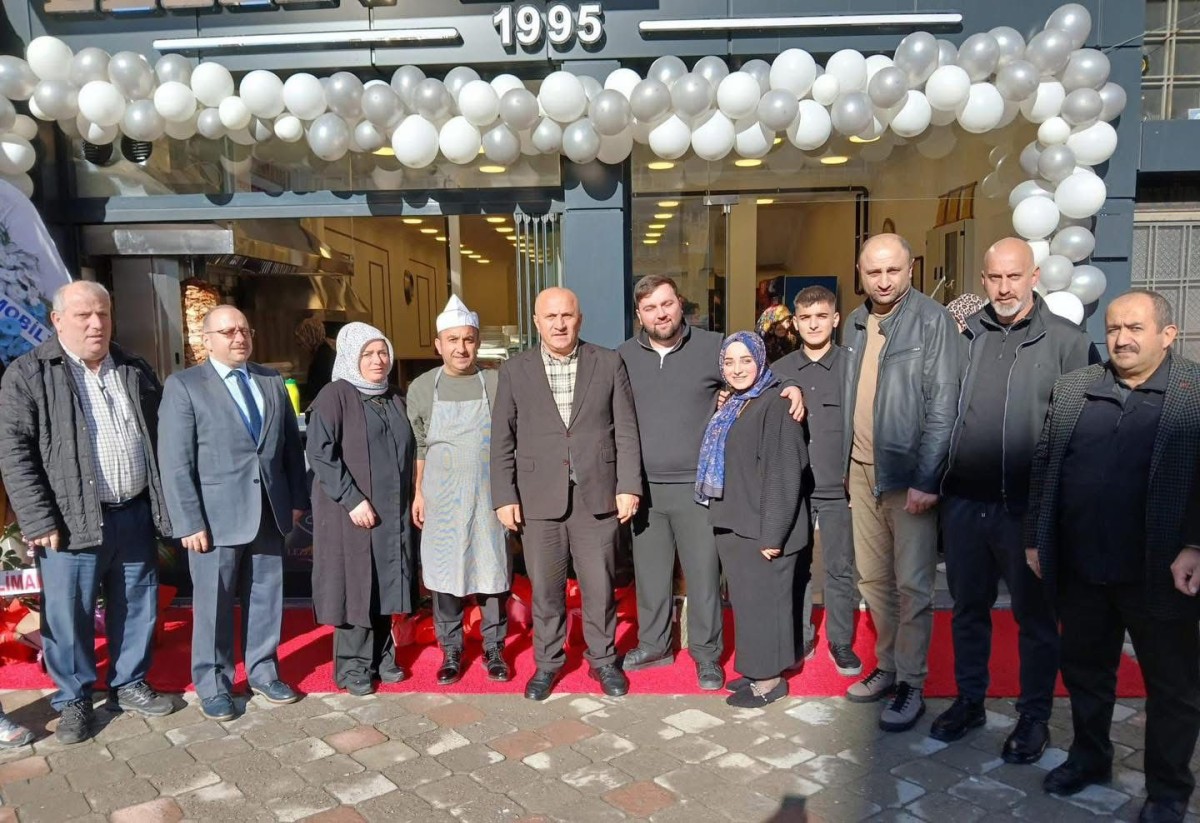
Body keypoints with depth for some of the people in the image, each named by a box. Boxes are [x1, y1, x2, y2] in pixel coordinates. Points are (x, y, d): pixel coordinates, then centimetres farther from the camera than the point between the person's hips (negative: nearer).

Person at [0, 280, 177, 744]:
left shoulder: (136, 370, 9)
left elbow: (160, 439, 14)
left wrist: (164, 506, 8)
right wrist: (39, 521, -14)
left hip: (135, 515, 4)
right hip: (72, 522, -4)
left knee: (137, 609, 13)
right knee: (68, 615, 7)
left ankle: (130, 685, 31)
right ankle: (73, 700, 26)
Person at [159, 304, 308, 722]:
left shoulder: (272, 381, 9)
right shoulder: (184, 385, -4)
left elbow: (291, 444, 12)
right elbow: (175, 461, -8)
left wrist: (297, 499, 8)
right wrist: (190, 522, -12)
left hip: (269, 512, 4)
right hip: (216, 516, -4)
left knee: (266, 596, 13)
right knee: (213, 602, 7)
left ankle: (263, 671, 29)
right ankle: (213, 684, 24)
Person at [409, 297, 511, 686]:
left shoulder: (497, 383, -2)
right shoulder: (421, 388, 3)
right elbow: (418, 447, 8)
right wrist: (418, 494, 4)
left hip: (490, 497, -1)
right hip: (442, 498, 1)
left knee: (493, 574, 6)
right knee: (443, 577, 7)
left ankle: (494, 649, 22)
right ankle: (451, 652, 22)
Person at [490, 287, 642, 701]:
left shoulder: (609, 363, 2)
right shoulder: (515, 370, 3)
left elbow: (626, 431, 2)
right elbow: (502, 439, 3)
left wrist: (628, 486, -4)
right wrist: (504, 496, -3)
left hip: (597, 495, 0)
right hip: (539, 498, 0)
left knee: (599, 586, 9)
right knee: (545, 588, 10)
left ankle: (603, 660, 28)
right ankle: (547, 663, 27)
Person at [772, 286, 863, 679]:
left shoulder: (852, 366, -1)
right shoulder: (779, 371, 6)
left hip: (838, 489, -2)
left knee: (840, 569, 7)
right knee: (794, 566, 9)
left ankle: (841, 642, 22)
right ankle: (800, 638, 23)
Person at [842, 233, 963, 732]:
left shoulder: (933, 321, -10)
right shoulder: (857, 323, 10)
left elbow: (943, 406, -14)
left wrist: (926, 480, -17)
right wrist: (848, 466, 10)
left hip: (908, 474, -6)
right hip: (861, 469, 6)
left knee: (911, 584, 2)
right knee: (872, 578, 14)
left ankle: (911, 683, 16)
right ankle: (887, 667, 30)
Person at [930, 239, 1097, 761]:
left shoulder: (1067, 342, -5)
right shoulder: (963, 334, 3)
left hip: (1027, 507, -3)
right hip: (963, 502, 3)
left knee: (1035, 615, 12)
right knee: (968, 607, 17)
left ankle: (1035, 716, 30)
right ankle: (969, 701, 35)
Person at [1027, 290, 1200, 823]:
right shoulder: (1071, 389, 5)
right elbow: (1044, 467, 7)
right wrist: (1034, 539, 6)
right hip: (1080, 569, 4)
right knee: (1084, 669, 18)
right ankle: (1089, 757, 39)